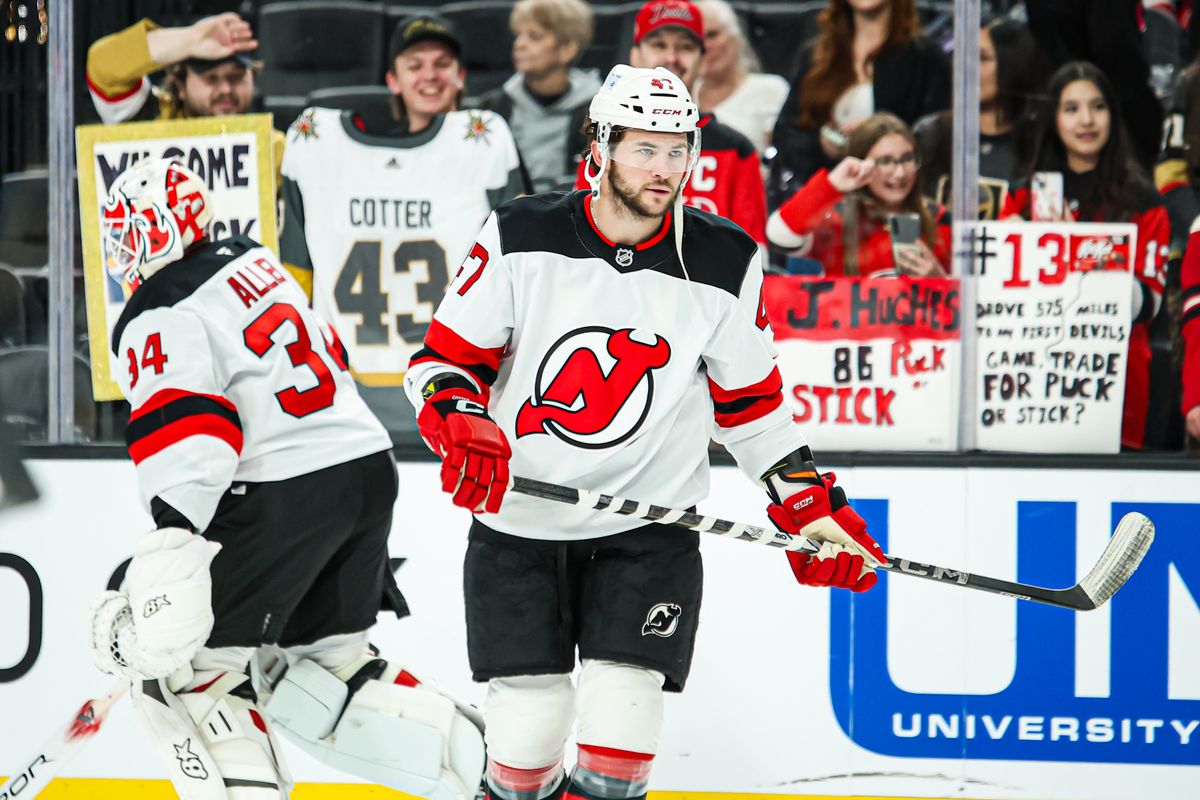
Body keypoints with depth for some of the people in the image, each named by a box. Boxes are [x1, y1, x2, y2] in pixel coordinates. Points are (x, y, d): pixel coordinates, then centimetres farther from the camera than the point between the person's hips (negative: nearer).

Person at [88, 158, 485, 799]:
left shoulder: (158, 320, -10)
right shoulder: (252, 260, 16)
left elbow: (185, 443, -23)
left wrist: (171, 544, -30)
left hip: (287, 498, -9)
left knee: (183, 670, -2)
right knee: (326, 669, 20)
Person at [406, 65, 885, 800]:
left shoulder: (724, 263, -3)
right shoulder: (522, 239, -7)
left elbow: (749, 403, 9)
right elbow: (447, 357, -1)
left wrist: (814, 508, 6)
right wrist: (461, 428, -20)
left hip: (649, 531, 1)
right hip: (518, 525, 0)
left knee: (620, 733, -9)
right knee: (527, 734, -2)